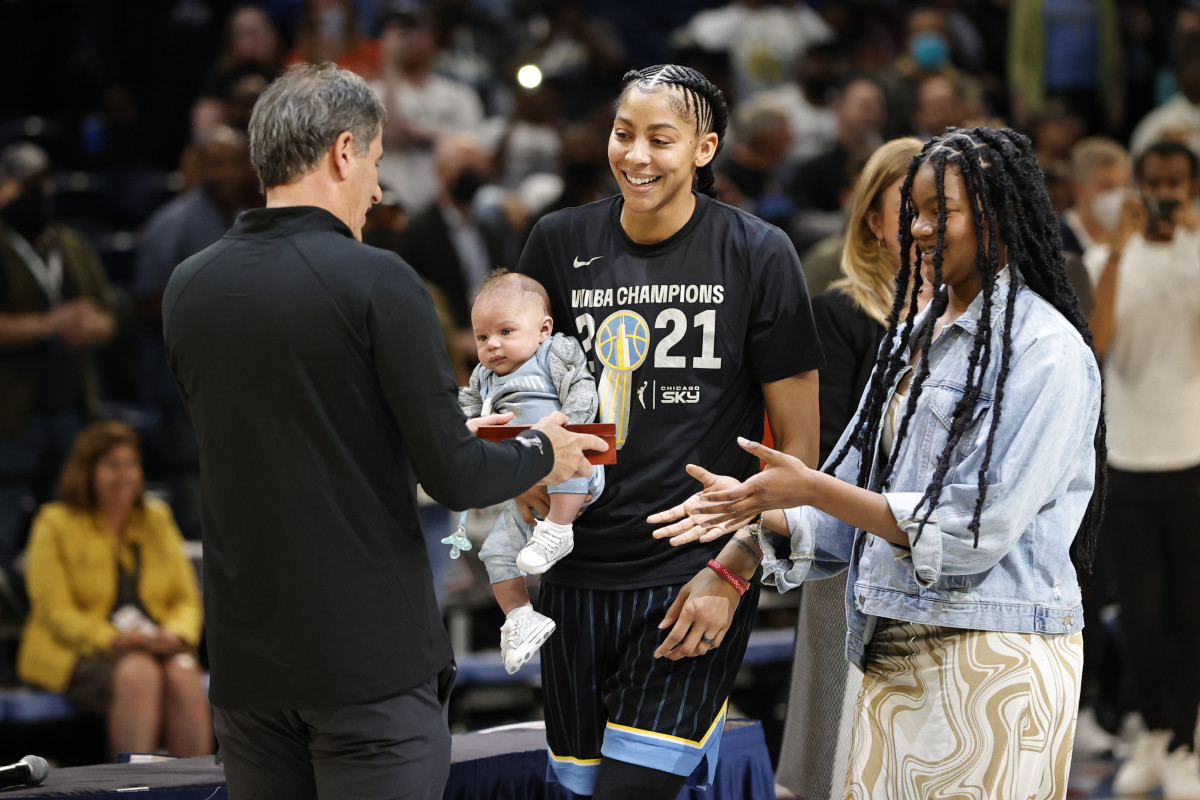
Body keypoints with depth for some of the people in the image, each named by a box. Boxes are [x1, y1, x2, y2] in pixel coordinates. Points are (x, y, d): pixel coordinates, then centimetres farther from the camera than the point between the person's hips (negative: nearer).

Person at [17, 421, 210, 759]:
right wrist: (114, 639, -20)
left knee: (184, 675, -31)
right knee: (138, 675, -36)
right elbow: (55, 611, -6)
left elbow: (187, 598, 15)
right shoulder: (55, 524, 3)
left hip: (154, 645, 4)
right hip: (76, 652, -4)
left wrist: (176, 633, -9)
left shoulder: (157, 519, 17)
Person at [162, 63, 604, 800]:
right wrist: (542, 452, 8)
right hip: (371, 657, -5)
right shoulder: (377, 283, -13)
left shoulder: (188, 288, 4)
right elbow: (452, 477, -14)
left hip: (245, 657, 5)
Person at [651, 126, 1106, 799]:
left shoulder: (1047, 351, -10)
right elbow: (859, 495, 16)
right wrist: (754, 513, -2)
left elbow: (972, 529, -17)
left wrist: (811, 490, -17)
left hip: (995, 660, -7)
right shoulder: (916, 336, 15)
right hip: (892, 653, 7)